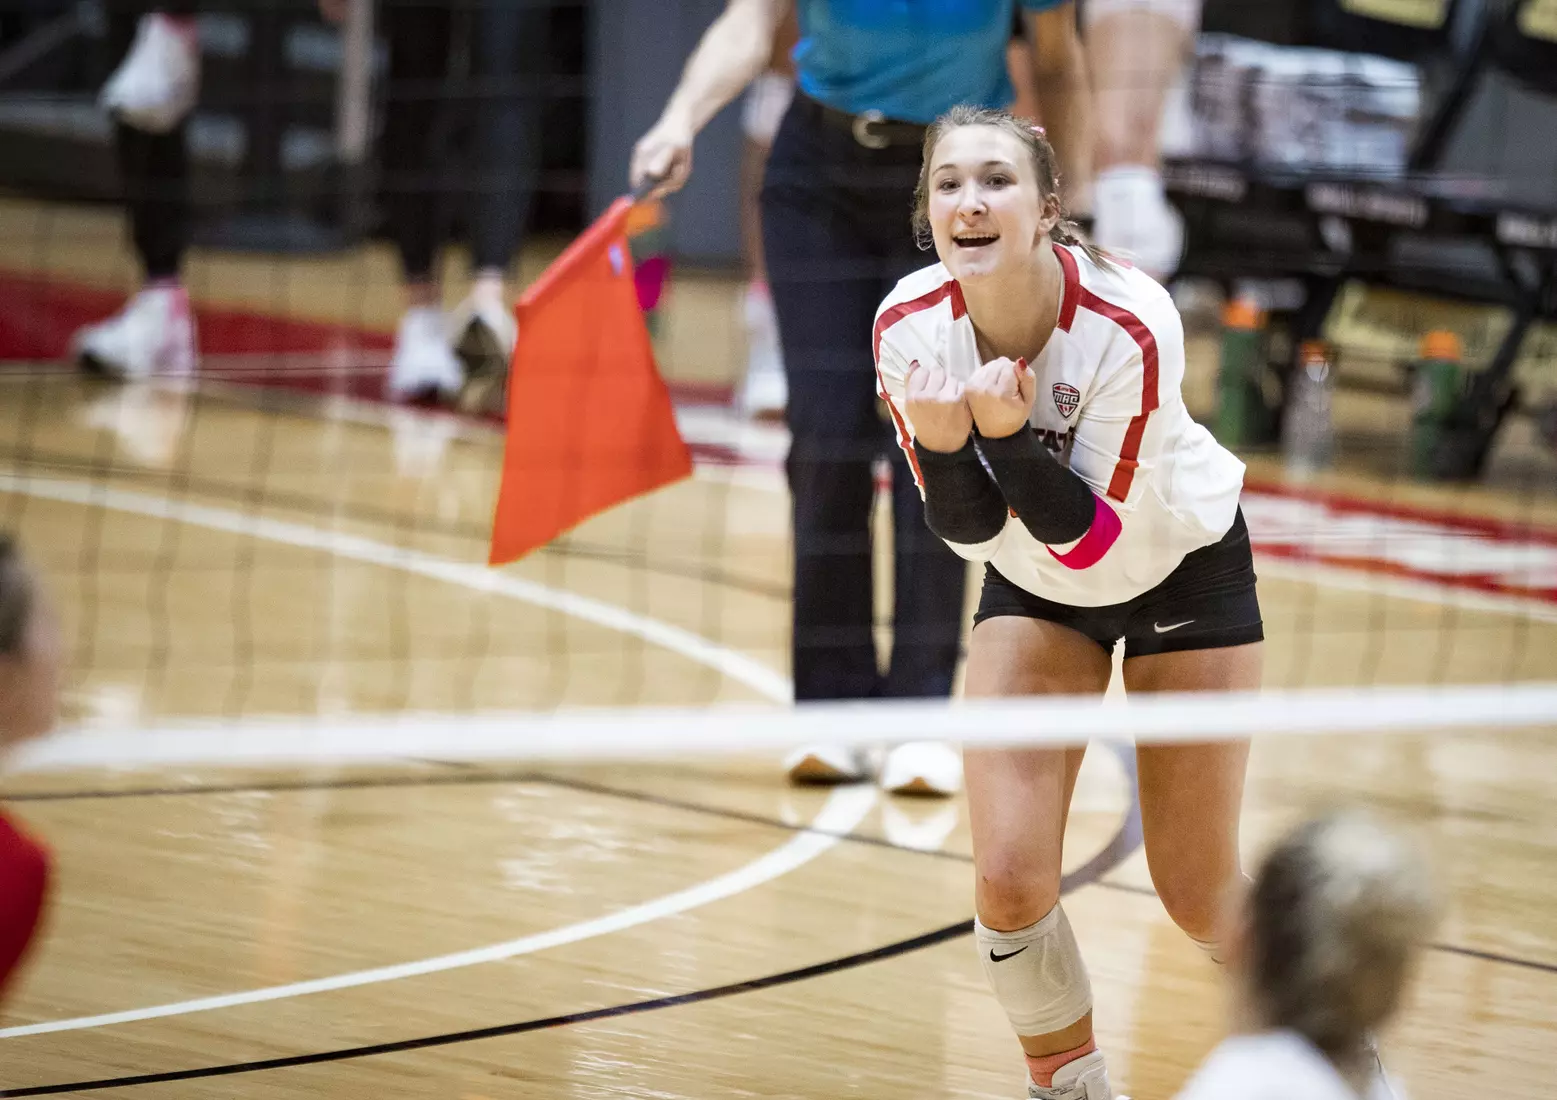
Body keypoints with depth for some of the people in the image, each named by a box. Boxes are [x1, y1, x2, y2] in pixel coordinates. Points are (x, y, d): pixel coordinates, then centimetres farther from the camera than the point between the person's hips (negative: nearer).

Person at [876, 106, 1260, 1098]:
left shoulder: (1131, 326, -34)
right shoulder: (910, 327, -23)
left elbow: (1094, 537, -28)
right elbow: (972, 532, -16)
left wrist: (1009, 434, -43)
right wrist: (945, 444, -36)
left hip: (1181, 565, -3)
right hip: (1034, 579, 3)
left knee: (1199, 894, 2)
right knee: (1010, 882, -10)